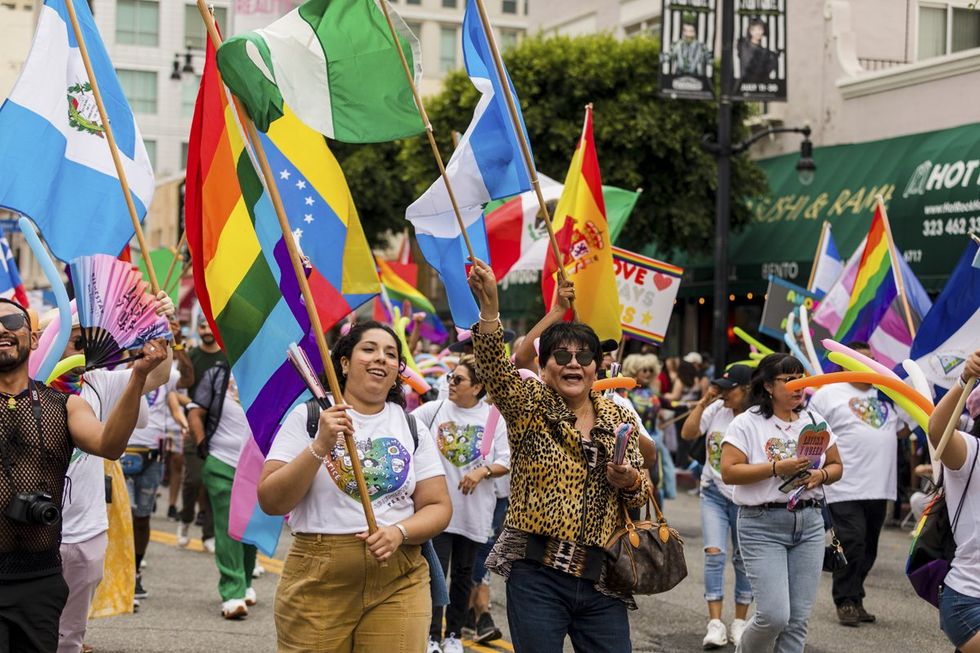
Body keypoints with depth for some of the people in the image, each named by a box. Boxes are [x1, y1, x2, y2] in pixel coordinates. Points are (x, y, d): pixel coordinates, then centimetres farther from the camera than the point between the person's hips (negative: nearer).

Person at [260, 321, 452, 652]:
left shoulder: (414, 428, 12)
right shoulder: (307, 417, 3)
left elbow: (439, 507, 7)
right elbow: (270, 502, -5)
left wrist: (400, 532, -12)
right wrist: (320, 447, -16)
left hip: (399, 584, 2)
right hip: (316, 582, -2)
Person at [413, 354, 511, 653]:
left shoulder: (493, 418, 0)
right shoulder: (434, 410, 0)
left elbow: (506, 462, -2)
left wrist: (482, 472, -17)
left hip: (473, 510, 1)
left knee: (463, 575, 12)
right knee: (437, 571, -3)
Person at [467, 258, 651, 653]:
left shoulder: (619, 420, 10)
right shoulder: (530, 407, 0)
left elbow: (642, 496, 13)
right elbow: (495, 368, -20)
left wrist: (630, 483, -11)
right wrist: (489, 306, -35)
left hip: (601, 580, 3)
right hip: (538, 576, -3)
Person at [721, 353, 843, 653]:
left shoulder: (814, 421, 11)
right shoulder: (747, 423, -4)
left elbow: (836, 466, 18)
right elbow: (729, 472, -13)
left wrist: (820, 476, -5)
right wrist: (777, 468, -19)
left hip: (809, 524, 5)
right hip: (762, 526, -5)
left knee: (798, 618, 2)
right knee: (774, 615, -12)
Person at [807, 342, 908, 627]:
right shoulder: (829, 395, -2)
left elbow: (902, 429, 24)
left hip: (879, 488, 6)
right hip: (846, 488, -6)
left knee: (868, 548, 10)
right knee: (851, 545, -10)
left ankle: (855, 599, 19)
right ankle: (846, 602, 0)